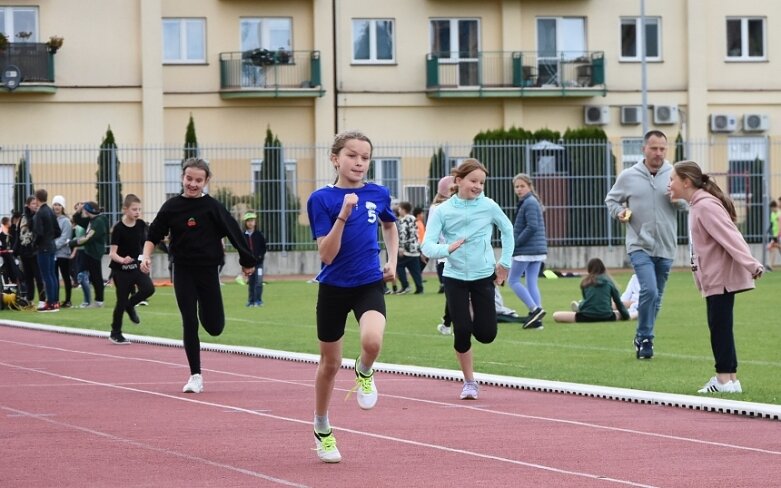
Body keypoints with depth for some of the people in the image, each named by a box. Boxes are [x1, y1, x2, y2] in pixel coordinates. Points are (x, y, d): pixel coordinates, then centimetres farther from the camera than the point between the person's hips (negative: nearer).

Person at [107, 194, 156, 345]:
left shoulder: (141, 225, -2)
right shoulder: (119, 228, -17)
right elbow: (112, 253, -21)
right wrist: (122, 260, -39)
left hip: (136, 266, 4)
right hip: (120, 269, -4)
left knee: (148, 288, -19)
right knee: (122, 300, -1)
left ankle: (130, 305, 11)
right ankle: (115, 333, 15)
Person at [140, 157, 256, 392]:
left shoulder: (212, 207, -7)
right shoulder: (172, 206, -2)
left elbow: (233, 232, -1)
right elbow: (154, 235, 5)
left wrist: (247, 261, 3)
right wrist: (146, 255, -11)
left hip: (208, 269, -1)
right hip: (183, 270, 1)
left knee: (214, 327, 3)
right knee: (189, 323, -3)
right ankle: (195, 376, 5)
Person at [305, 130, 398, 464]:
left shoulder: (378, 194, -2)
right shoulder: (321, 199, -12)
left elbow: (390, 225, 22)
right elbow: (326, 254, -18)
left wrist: (392, 262, 11)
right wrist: (343, 215, -28)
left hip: (370, 283, 1)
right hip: (334, 288, -1)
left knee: (372, 341, -29)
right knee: (330, 363, 12)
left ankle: (364, 373, 7)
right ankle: (322, 430, 33)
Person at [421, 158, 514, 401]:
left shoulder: (488, 206, -5)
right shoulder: (443, 211, -8)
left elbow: (507, 229, 13)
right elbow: (427, 246, -13)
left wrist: (505, 262, 10)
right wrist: (447, 249, -32)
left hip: (484, 276, 1)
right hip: (455, 276, -1)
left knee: (486, 334, -4)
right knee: (462, 331, -7)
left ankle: (473, 314, 33)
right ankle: (469, 381, 12)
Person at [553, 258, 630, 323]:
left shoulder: (585, 282, 11)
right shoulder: (608, 281, 11)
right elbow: (618, 301, 16)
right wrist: (626, 315, 28)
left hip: (587, 317, -2)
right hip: (606, 317, 2)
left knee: (556, 315, 0)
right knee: (620, 313, 32)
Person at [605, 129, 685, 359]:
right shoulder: (628, 176, -1)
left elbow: (688, 204, 3)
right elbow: (611, 199, 13)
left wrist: (678, 198, -18)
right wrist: (619, 212, -7)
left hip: (665, 247, 3)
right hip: (639, 245, -3)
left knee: (656, 297, 12)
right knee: (649, 290, -20)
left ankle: (644, 339, 27)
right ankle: (644, 337, -5)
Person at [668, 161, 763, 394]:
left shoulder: (706, 206, -16)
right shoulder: (697, 205, 15)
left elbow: (730, 236, -25)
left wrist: (751, 265, -31)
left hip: (721, 277, -10)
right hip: (715, 278, 10)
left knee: (720, 326, -7)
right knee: (719, 327, 13)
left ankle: (726, 379, -3)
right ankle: (728, 378, 18)